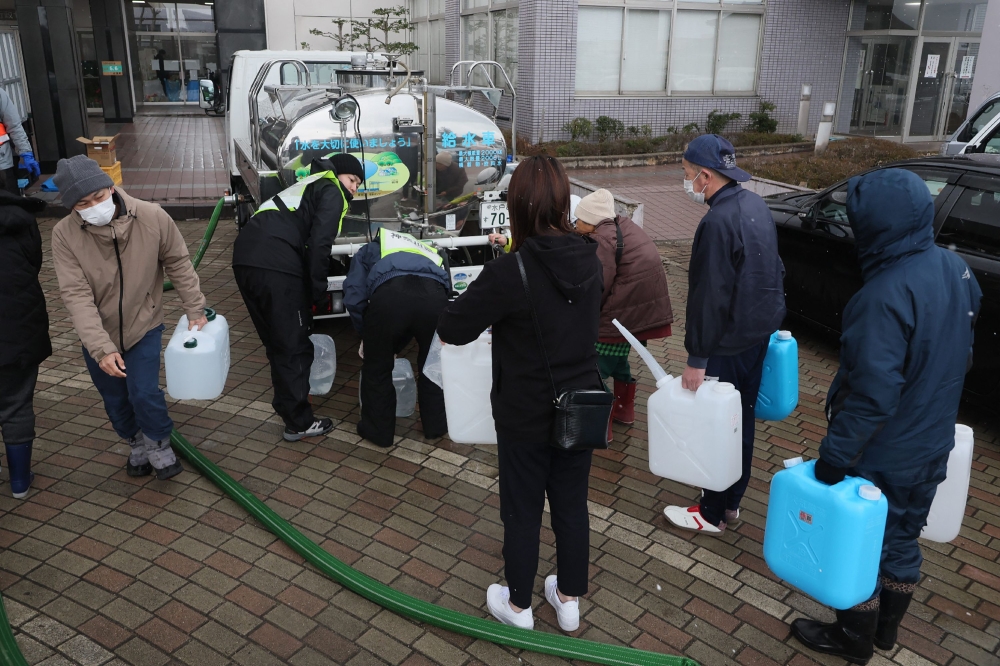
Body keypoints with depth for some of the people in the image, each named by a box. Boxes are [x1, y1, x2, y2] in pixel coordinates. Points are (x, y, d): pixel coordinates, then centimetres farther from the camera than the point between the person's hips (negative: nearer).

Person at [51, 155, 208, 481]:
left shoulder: (152, 217, -20)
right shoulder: (64, 235, -20)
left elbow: (179, 264, -6)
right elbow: (77, 296, -23)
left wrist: (195, 309, -2)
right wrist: (101, 348, -30)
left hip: (144, 326, -1)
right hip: (98, 336, 2)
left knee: (144, 393, -11)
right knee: (116, 400, 16)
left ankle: (159, 445, 20)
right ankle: (136, 443, 44)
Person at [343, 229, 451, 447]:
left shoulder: (369, 251, 37)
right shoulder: (430, 254, 47)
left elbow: (354, 298, 20)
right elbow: (416, 316, 48)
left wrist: (366, 336, 35)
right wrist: (394, 346, 58)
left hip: (390, 293, -3)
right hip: (434, 294, 3)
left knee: (376, 367, 21)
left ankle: (378, 430, 33)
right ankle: (436, 425, 40)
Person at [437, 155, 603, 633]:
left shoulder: (509, 273, -25)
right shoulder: (589, 260, -6)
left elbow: (450, 329, -17)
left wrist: (485, 307, 3)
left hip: (526, 417, -5)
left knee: (522, 511, 14)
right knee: (572, 505, 20)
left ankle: (518, 605, 34)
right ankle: (569, 599, 38)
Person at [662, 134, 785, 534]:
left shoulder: (718, 222, -24)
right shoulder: (755, 205, 5)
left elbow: (709, 296, -25)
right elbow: (773, 270, 15)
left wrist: (696, 358, -20)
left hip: (729, 343, -9)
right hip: (759, 331, 9)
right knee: (742, 419, 19)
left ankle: (712, 514, 18)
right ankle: (732, 501, 34)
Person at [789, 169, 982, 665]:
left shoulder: (885, 296, -31)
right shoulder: (955, 268, -4)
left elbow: (872, 396, -30)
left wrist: (833, 459, -22)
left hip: (881, 459, -8)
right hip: (931, 448, 8)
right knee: (902, 540, 24)